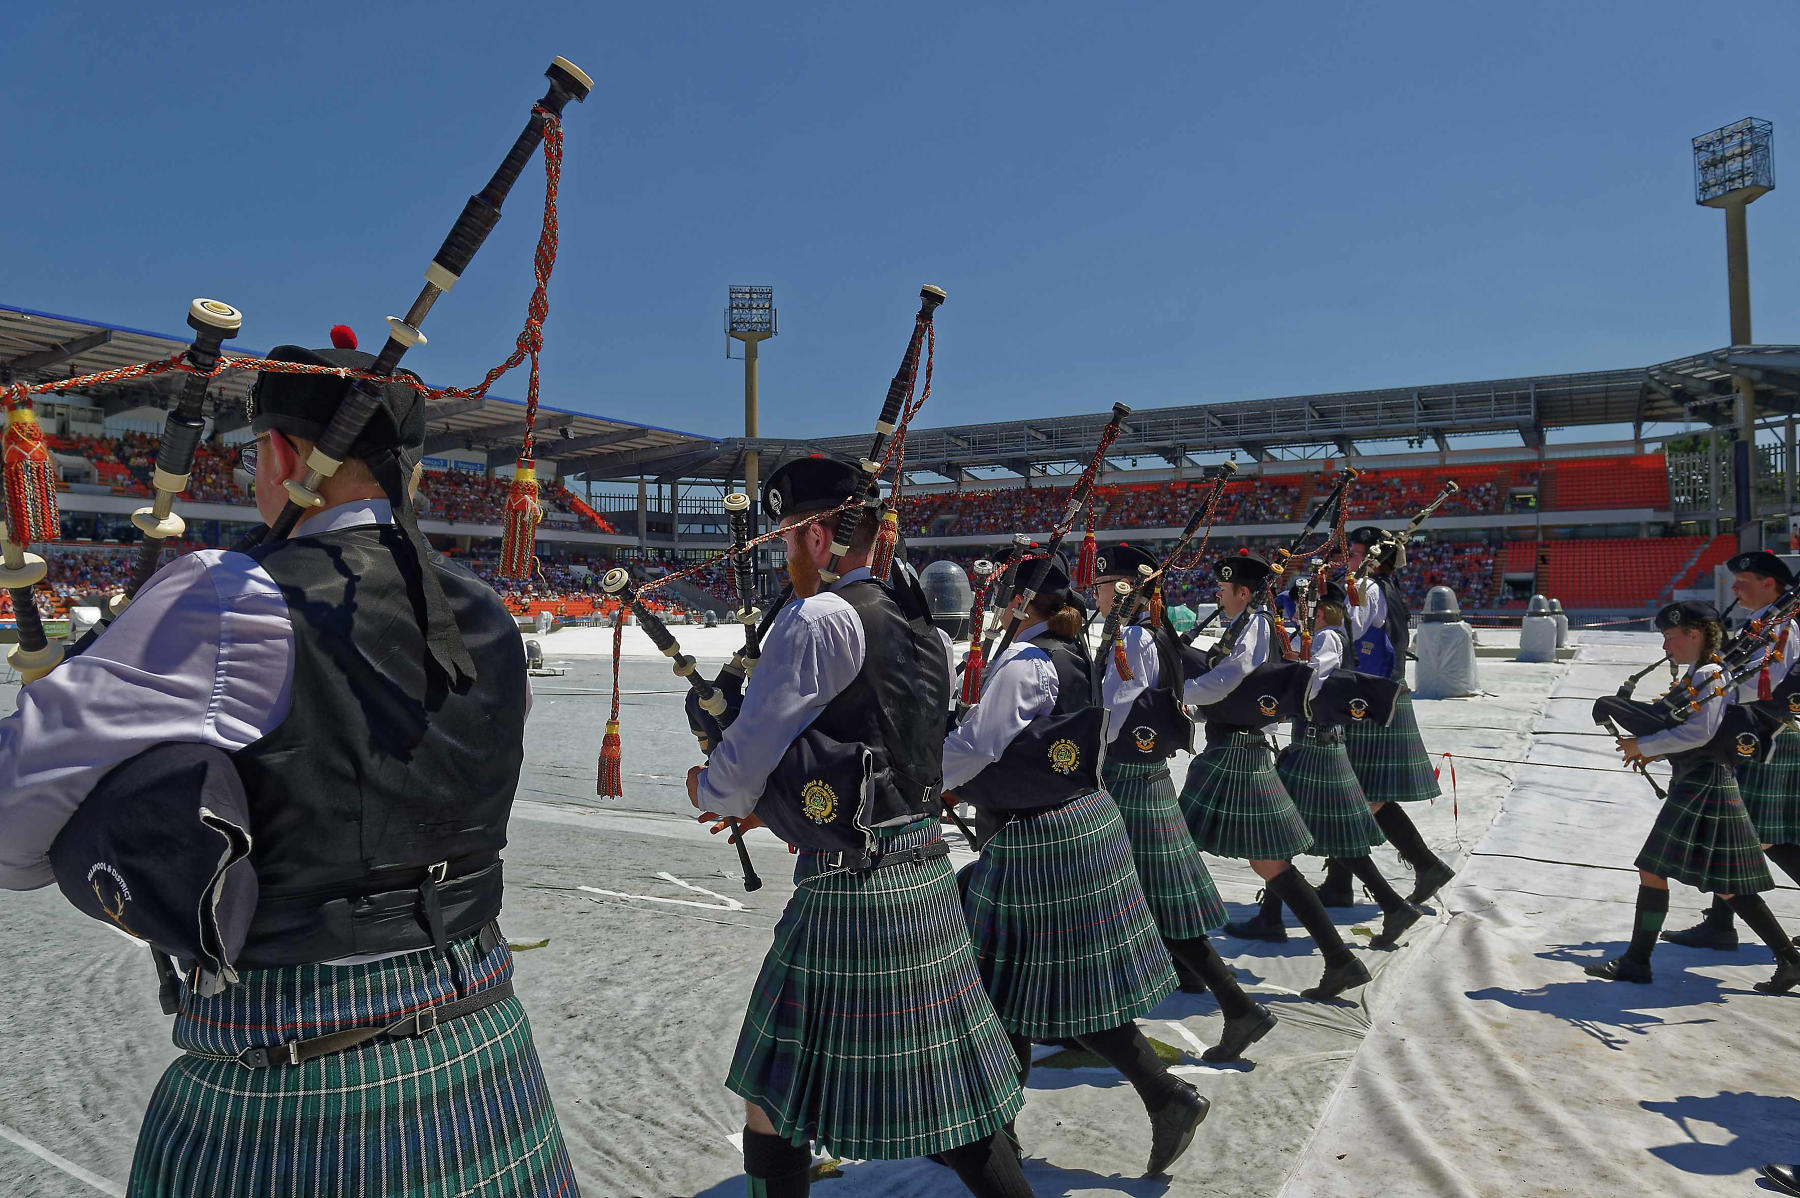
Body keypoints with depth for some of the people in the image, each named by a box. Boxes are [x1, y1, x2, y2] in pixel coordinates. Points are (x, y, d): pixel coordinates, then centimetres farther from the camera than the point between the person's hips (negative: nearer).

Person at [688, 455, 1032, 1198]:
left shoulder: (816, 619, -13)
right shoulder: (917, 628, 12)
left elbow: (741, 765, -12)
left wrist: (707, 792, 10)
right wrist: (770, 805, 22)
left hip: (848, 894, -8)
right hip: (928, 878, 8)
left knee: (772, 1099, 9)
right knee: (946, 1103, 18)